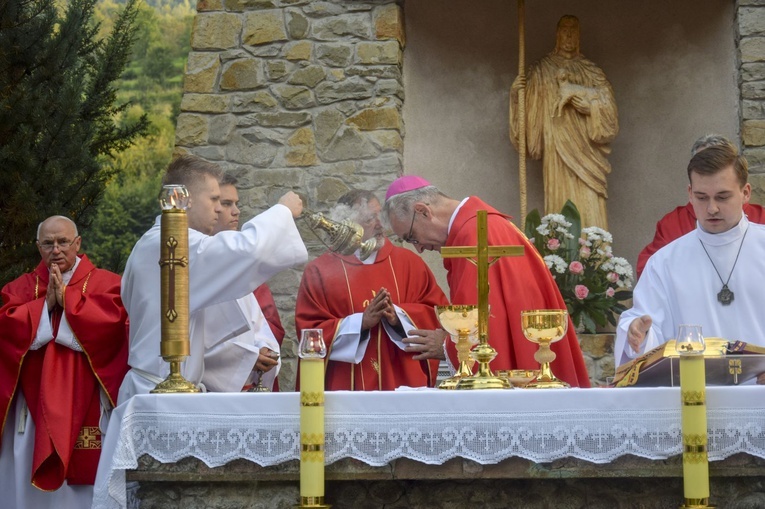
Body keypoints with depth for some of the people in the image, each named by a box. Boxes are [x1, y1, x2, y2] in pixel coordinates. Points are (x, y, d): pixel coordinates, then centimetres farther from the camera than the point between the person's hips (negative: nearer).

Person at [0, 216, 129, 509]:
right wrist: (46, 304, -8)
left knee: (85, 482, -6)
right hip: (34, 407, 2)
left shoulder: (106, 284, 7)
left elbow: (112, 320, -11)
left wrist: (67, 299, -9)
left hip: (87, 406, -2)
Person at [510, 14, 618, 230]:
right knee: (561, 207, -8)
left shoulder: (591, 71, 14)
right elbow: (532, 109, 8)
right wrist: (515, 94, -9)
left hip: (584, 150, 1)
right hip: (557, 151, 0)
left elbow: (608, 105, 6)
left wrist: (590, 106, -10)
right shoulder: (542, 70, 12)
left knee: (589, 209, -10)